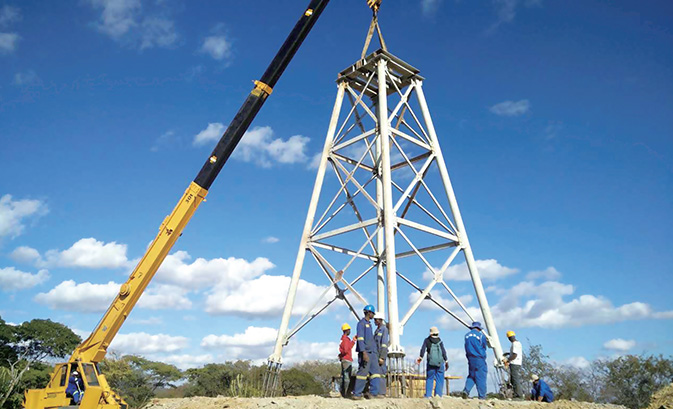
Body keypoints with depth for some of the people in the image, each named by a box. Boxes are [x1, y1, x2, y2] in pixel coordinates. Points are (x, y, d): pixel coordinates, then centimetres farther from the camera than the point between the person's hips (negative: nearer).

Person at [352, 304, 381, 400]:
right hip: (365, 352, -9)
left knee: (375, 372, 1)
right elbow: (360, 338, -14)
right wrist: (364, 353, -22)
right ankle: (357, 394, -2)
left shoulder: (369, 324, 21)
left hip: (372, 352, 9)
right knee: (363, 372, -8)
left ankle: (374, 392, 2)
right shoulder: (361, 323, -5)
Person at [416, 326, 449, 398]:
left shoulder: (427, 340, 8)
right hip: (440, 363, 0)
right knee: (439, 379, 6)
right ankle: (438, 394, -4)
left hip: (430, 363, 0)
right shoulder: (440, 342, 8)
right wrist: (446, 361, 4)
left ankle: (428, 395, 2)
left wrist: (420, 357, -10)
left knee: (429, 379, 8)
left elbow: (423, 349, -4)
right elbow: (444, 352, 2)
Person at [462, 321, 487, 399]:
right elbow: (484, 347, 5)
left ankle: (466, 390, -5)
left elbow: (467, 347, 11)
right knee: (481, 377, 1)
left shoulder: (467, 335, 9)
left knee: (471, 375, 13)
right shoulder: (481, 335, -5)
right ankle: (482, 396, 4)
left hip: (470, 358, 5)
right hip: (479, 358, -4)